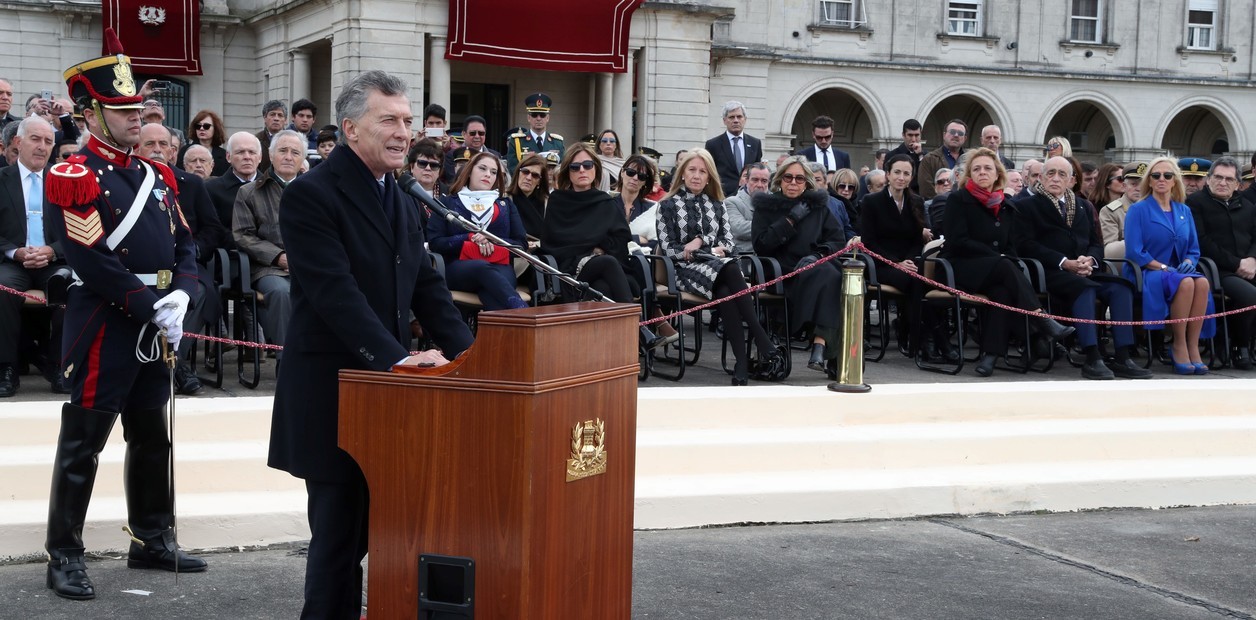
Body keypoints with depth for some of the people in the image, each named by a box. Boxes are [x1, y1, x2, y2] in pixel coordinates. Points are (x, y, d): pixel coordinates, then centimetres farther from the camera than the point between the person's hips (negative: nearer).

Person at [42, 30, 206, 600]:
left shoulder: (157, 176, 13)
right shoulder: (72, 177, -10)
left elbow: (184, 244, 12)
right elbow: (94, 262, -18)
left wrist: (178, 297, -6)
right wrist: (152, 308, -18)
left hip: (155, 327, 8)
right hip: (104, 325, -7)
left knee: (152, 438, 15)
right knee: (83, 442, -1)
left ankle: (152, 540, 27)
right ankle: (64, 555, 6)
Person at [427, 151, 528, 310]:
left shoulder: (505, 205, 29)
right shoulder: (447, 203, 23)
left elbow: (520, 243, 15)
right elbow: (435, 242, 7)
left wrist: (492, 244, -4)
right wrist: (470, 239, -6)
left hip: (500, 266, 2)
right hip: (458, 268, -2)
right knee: (484, 268, -41)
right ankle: (522, 313, -62)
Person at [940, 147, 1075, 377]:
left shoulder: (1006, 205, 16)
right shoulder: (958, 199, 1)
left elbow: (1010, 247, 13)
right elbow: (958, 241, -10)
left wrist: (1008, 262, -11)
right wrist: (996, 257, -14)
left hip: (995, 271, 4)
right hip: (961, 267, -4)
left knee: (1002, 290, -33)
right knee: (1005, 267, -34)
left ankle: (991, 353, -38)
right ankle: (1042, 322, -37)